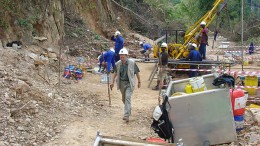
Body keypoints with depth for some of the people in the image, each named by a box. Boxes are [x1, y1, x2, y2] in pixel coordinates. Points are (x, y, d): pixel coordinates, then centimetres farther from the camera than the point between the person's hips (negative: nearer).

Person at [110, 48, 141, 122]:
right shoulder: (118, 64, -4)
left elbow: (137, 72, -2)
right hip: (122, 83, 4)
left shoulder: (132, 63, -12)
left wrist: (139, 82, 4)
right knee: (124, 99, 16)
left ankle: (126, 115, -21)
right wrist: (112, 82, 7)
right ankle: (129, 109, 44)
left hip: (129, 83, -4)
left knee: (127, 97, -18)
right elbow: (115, 73, 11)